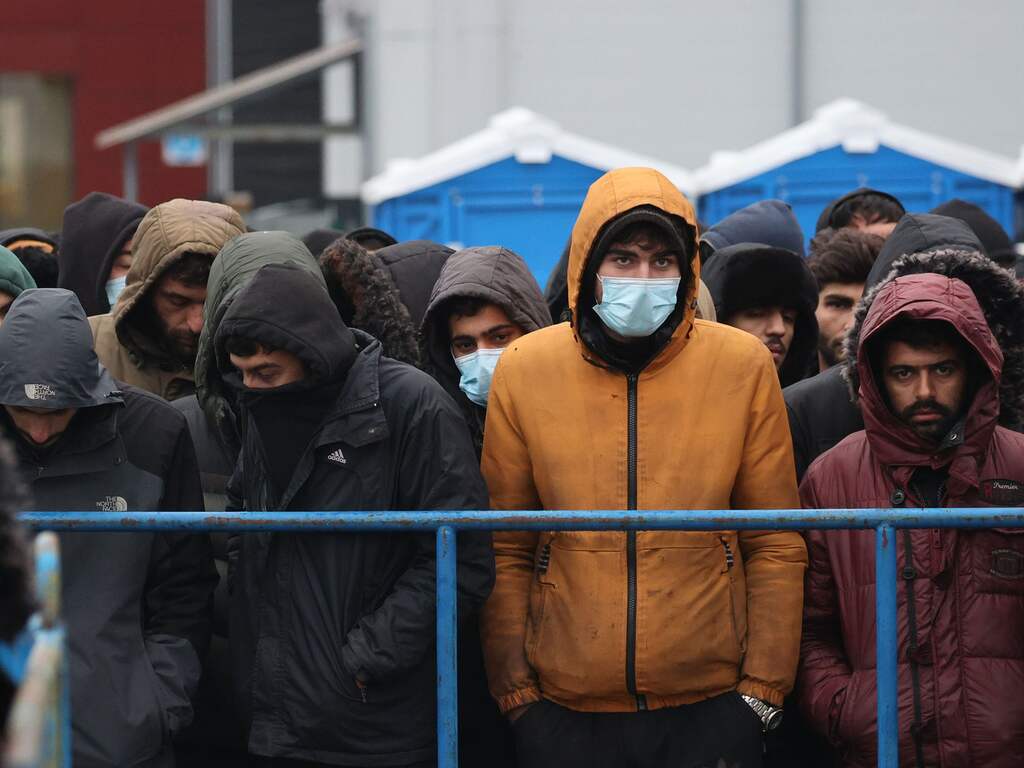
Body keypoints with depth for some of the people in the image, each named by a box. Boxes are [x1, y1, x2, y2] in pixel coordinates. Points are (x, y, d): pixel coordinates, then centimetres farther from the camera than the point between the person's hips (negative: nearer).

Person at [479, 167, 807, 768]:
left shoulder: (744, 366, 0)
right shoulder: (524, 370, 1)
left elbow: (777, 548, 3)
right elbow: (504, 553, 4)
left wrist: (764, 690, -2)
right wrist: (516, 693, -1)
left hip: (712, 709, 0)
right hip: (566, 715, 0)